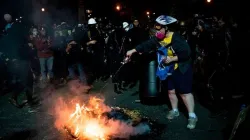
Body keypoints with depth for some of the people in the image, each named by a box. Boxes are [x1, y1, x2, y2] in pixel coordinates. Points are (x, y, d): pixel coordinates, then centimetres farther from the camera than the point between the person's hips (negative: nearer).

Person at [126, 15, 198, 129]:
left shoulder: (176, 39, -24)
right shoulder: (158, 39, -3)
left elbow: (186, 53, -25)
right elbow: (146, 45, -2)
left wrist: (172, 58, -29)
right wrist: (133, 51, -9)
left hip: (181, 69, -7)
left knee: (185, 92, -5)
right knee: (171, 91, 16)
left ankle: (192, 116, 4)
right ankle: (174, 111, 34)